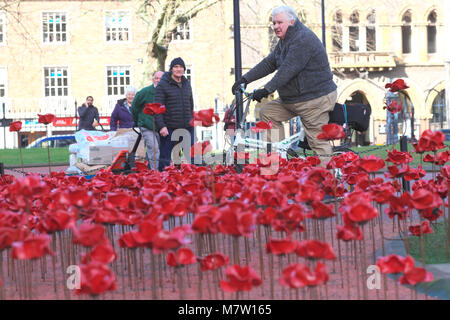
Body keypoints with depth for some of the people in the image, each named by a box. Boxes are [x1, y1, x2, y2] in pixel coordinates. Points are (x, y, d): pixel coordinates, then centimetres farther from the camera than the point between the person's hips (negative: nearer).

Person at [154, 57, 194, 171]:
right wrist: (161, 126, -17)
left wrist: (192, 122, 17)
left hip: (187, 128, 5)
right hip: (169, 129, -5)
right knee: (165, 158, -1)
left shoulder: (187, 84, 14)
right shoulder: (163, 85, -4)